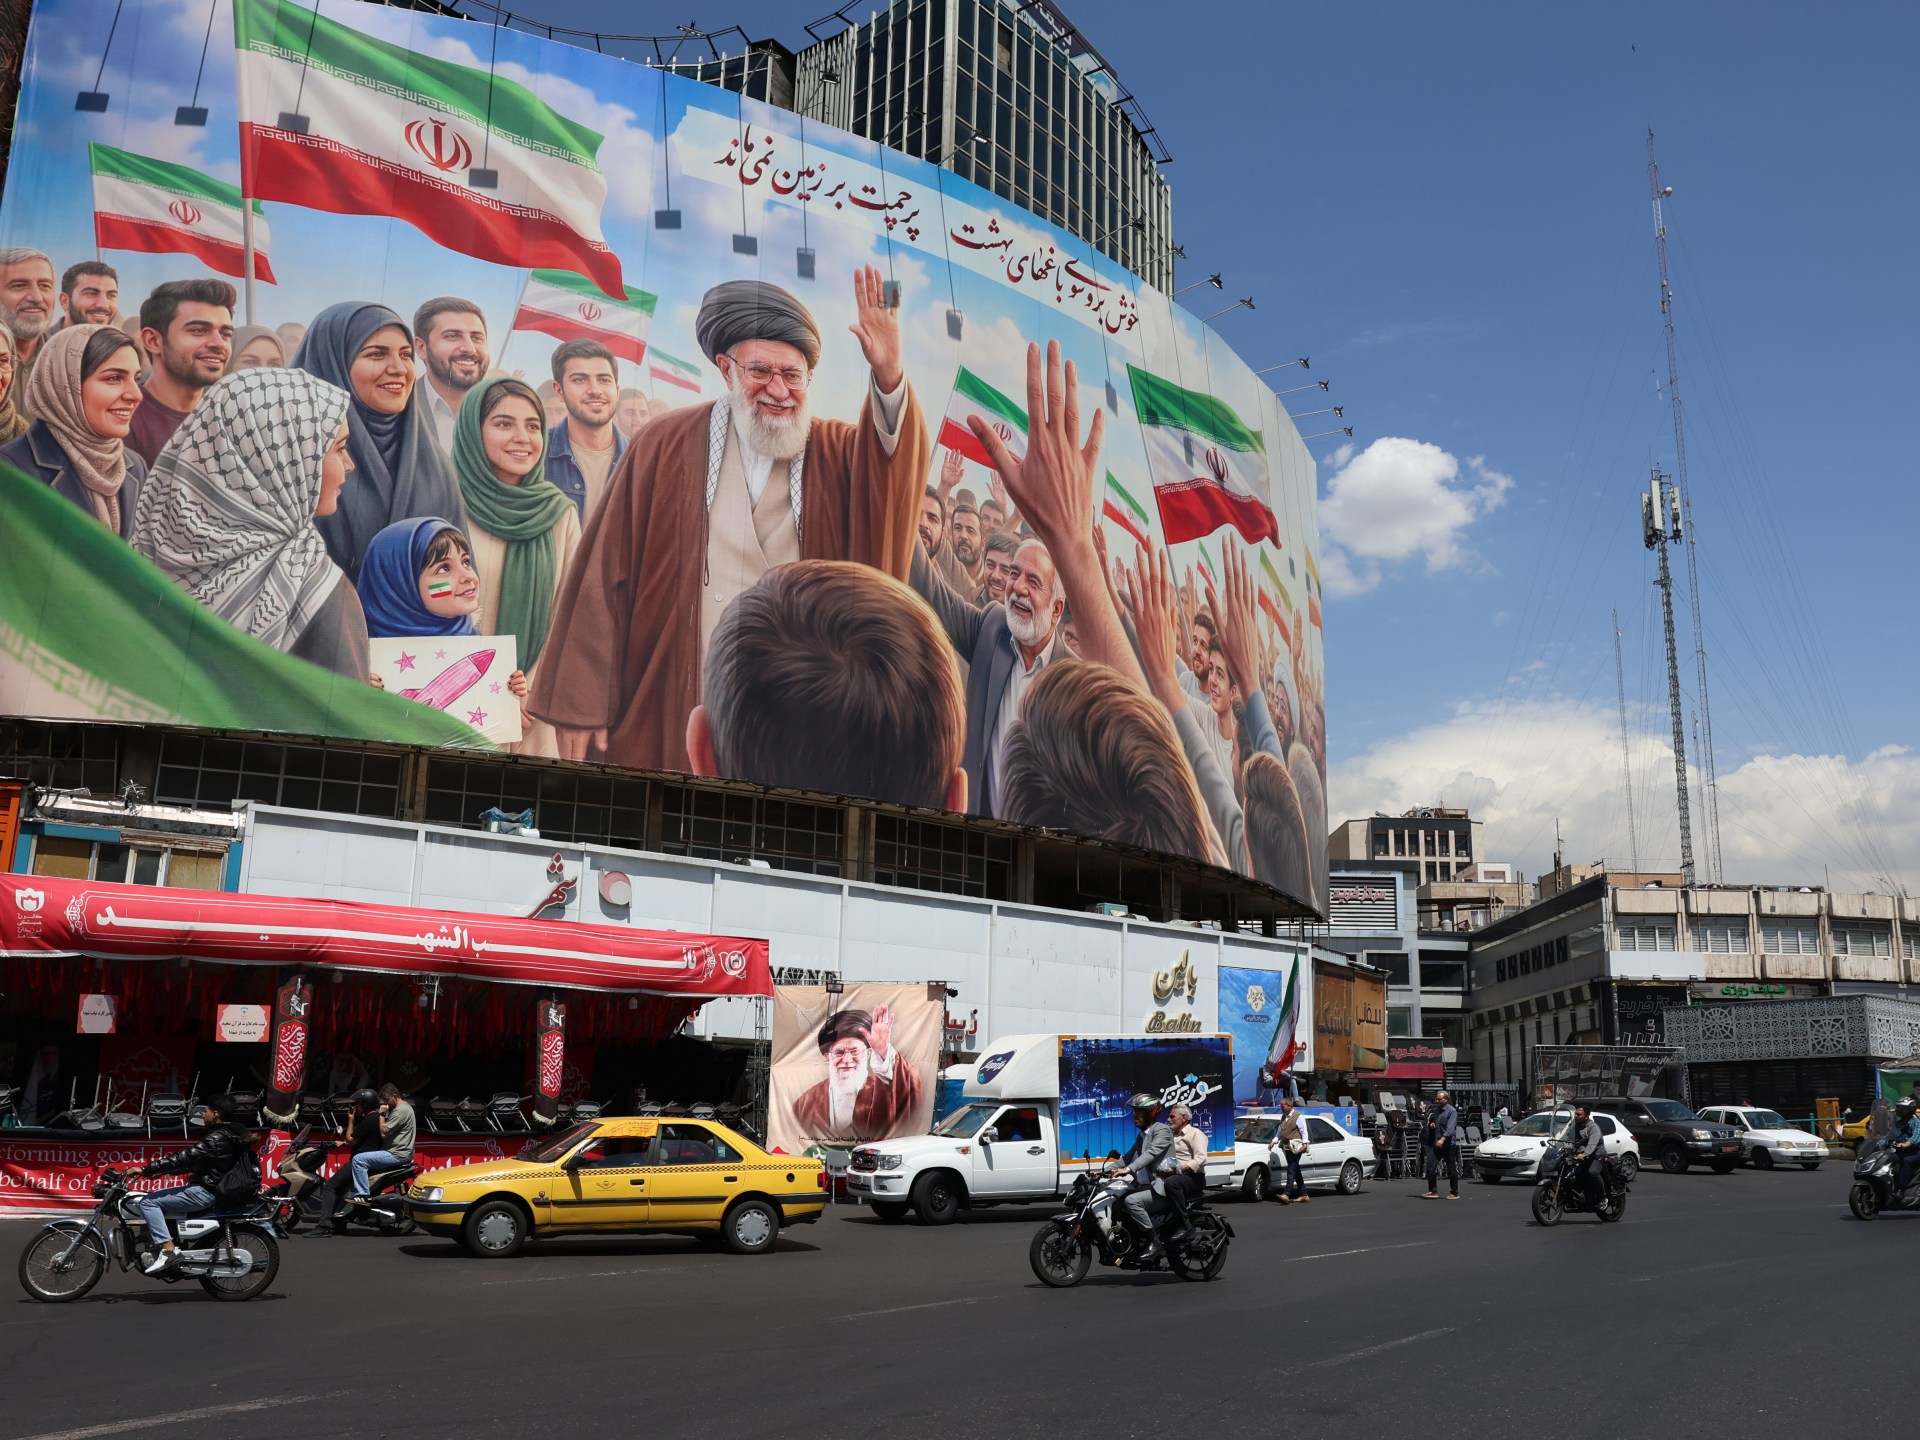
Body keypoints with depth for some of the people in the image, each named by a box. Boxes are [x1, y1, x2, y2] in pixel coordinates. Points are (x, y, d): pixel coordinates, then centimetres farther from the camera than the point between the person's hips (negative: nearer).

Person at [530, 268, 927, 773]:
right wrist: (581, 705, -4)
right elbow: (605, 578, 0)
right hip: (666, 721, -1)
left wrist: (887, 376, -34)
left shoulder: (838, 454, 6)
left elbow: (895, 464, -16)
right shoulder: (667, 446, 1)